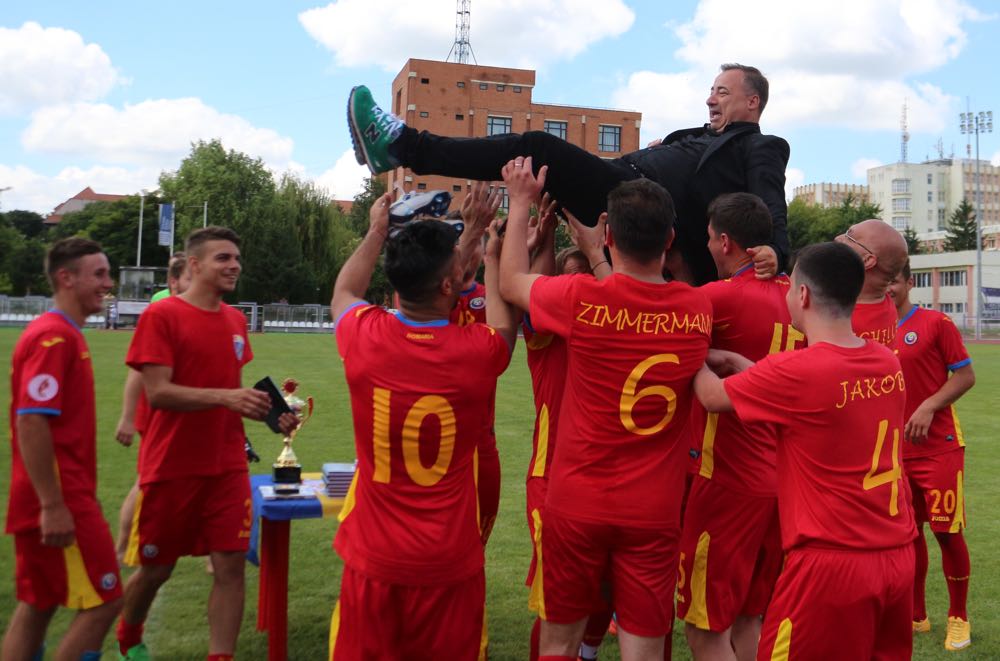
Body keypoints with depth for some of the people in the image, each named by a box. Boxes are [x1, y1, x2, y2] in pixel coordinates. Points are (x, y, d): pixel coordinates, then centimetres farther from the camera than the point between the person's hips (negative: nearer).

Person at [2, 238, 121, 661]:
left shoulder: (61, 335, 14)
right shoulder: (53, 337, -16)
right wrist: (53, 506, -24)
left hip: (58, 499, 10)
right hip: (59, 503, -10)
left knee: (36, 608, 15)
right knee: (103, 602, -3)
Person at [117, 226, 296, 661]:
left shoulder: (236, 320, 7)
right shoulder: (161, 315, -11)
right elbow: (157, 392, -18)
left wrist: (267, 411, -1)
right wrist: (226, 397, -28)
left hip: (228, 467, 4)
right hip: (172, 468, -4)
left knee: (231, 565, -2)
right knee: (156, 568, 13)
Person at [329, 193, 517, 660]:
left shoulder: (365, 338, -12)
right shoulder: (477, 351, -16)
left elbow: (343, 292, 14)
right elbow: (506, 322, 10)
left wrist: (377, 232, 24)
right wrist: (492, 259, 21)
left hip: (373, 558, 2)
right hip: (450, 564, -1)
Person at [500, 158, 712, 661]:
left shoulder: (582, 299, -16)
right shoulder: (698, 310, -6)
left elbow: (511, 282, 5)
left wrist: (521, 203, 16)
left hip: (576, 505, -1)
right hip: (654, 511, 2)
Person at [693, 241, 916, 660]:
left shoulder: (798, 370, -18)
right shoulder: (888, 362, 2)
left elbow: (712, 397, -4)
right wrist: (742, 365, 10)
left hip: (831, 563, -7)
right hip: (899, 558, 7)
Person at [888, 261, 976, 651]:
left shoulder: (936, 322, -7)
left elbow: (966, 375, -7)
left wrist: (929, 407, -19)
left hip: (939, 446, -4)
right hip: (897, 450, 5)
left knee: (947, 531, 0)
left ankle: (959, 618, 20)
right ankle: (916, 615, 26)